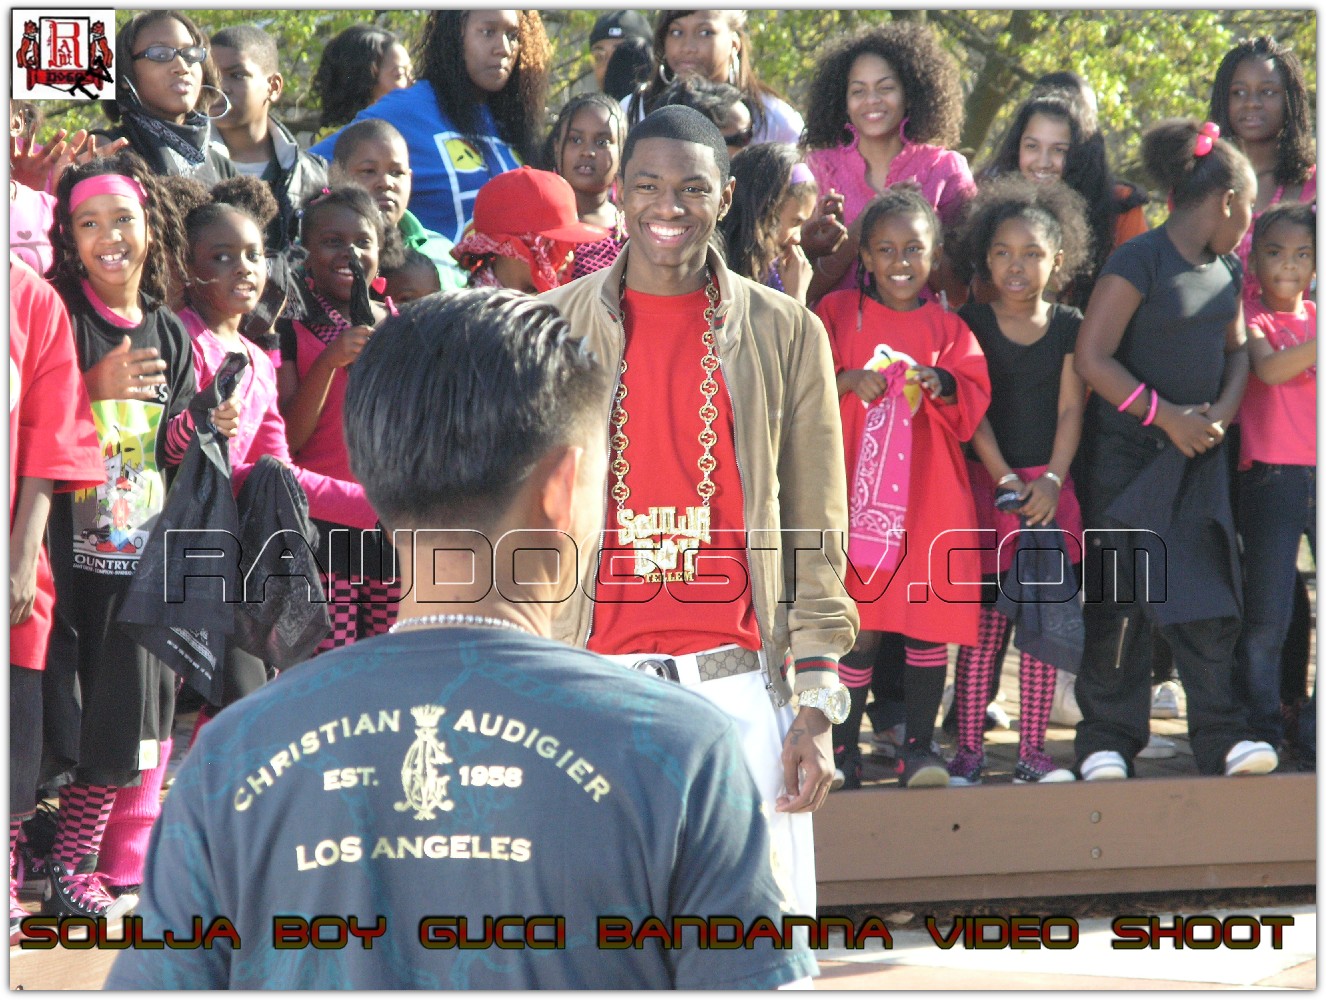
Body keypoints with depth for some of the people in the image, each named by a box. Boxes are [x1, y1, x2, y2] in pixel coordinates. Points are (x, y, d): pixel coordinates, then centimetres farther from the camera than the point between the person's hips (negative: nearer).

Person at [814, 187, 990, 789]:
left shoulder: (948, 328, 12)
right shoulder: (839, 312, 8)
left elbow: (973, 401, 3)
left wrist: (943, 385, -16)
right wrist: (847, 380, -16)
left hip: (930, 498, 2)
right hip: (857, 489, -2)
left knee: (930, 619, -1)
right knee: (858, 625, -4)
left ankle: (918, 745, 8)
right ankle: (843, 746, 6)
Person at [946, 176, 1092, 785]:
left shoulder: (1069, 327, 7)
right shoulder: (970, 324, 1)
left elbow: (1070, 409, 3)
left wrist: (1051, 480, -10)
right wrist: (1005, 478, -13)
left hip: (1047, 488, 2)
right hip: (986, 484, -2)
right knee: (984, 621, -4)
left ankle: (1032, 748, 8)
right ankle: (967, 748, 2)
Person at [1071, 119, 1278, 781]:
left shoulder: (1226, 269, 11)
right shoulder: (1140, 261, -13)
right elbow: (1092, 358, -16)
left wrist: (1223, 412, 2)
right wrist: (1165, 415, -14)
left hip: (1200, 452, 7)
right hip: (1130, 452, -6)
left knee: (1211, 599, 2)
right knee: (1120, 599, -2)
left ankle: (1222, 737, 5)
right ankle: (1107, 738, 6)